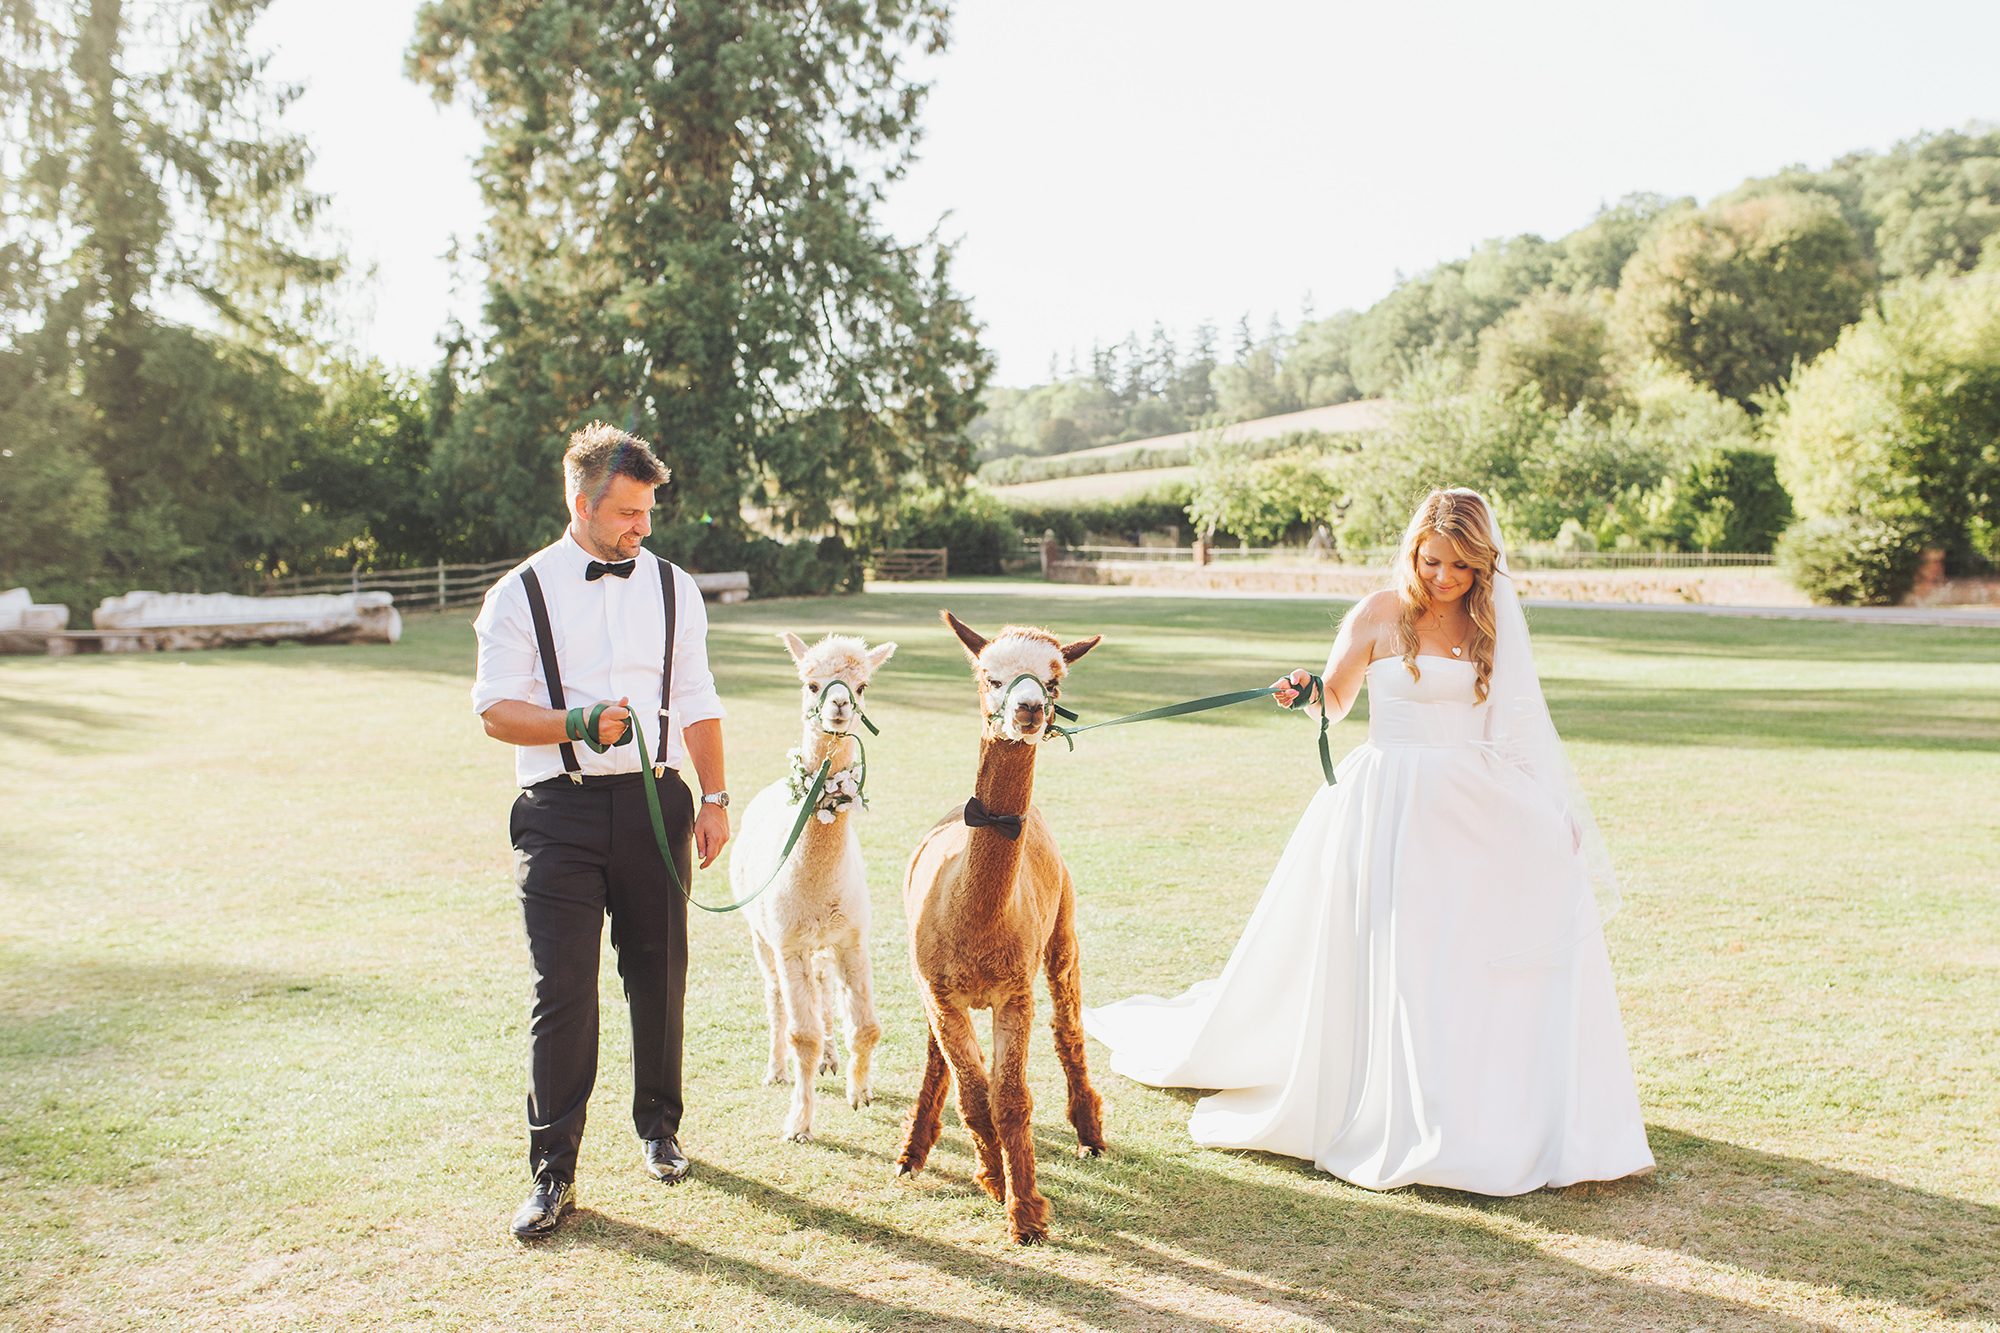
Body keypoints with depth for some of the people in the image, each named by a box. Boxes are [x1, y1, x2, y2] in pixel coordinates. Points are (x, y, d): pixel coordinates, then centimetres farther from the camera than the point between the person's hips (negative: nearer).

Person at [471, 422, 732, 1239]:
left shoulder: (673, 589, 10)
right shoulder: (521, 594, 1)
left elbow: (698, 704, 12)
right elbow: (495, 709, -2)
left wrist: (715, 797, 4)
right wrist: (576, 725, -19)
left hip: (654, 802, 3)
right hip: (560, 811, -2)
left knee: (658, 974, 10)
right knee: (562, 989, -5)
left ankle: (659, 1128, 30)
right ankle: (552, 1172, 4)